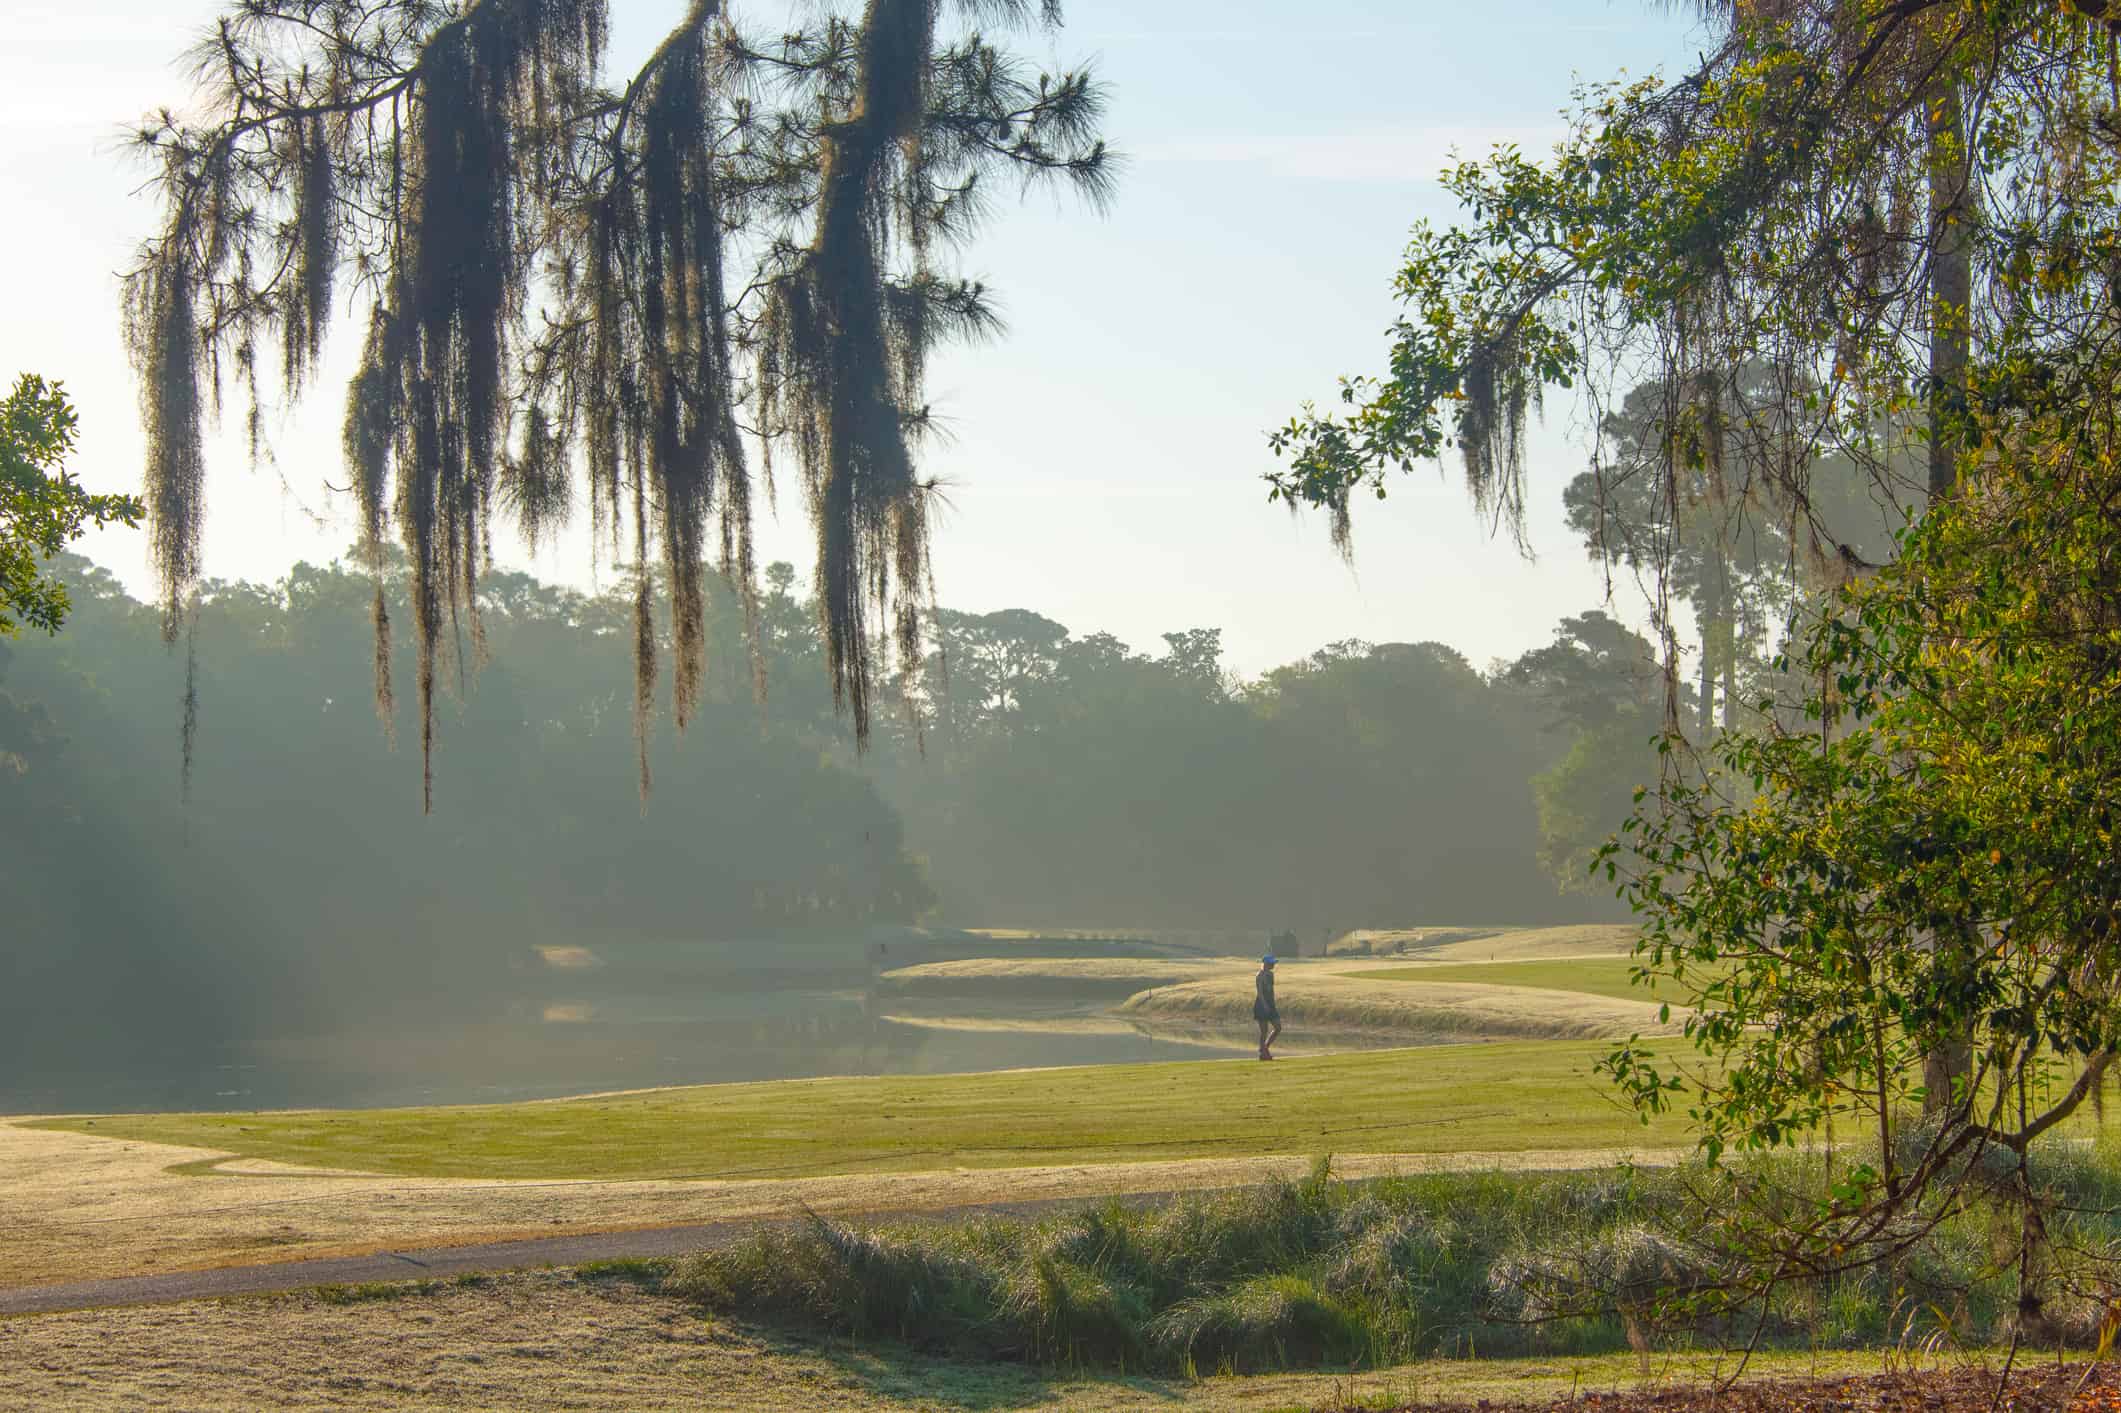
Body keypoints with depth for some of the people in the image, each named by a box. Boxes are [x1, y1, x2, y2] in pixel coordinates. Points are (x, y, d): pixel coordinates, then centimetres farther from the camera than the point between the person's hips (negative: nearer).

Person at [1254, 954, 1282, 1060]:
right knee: (1264, 1031, -4)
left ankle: (1266, 1048, 17)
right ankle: (1262, 1052, 4)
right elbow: (1259, 992, -19)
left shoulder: (1270, 974, 14)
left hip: (1270, 1005, 9)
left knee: (1278, 1028, 5)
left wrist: (1274, 1005, 22)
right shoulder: (1260, 976, -12)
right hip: (1262, 1005, -9)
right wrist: (1264, 1005, -28)